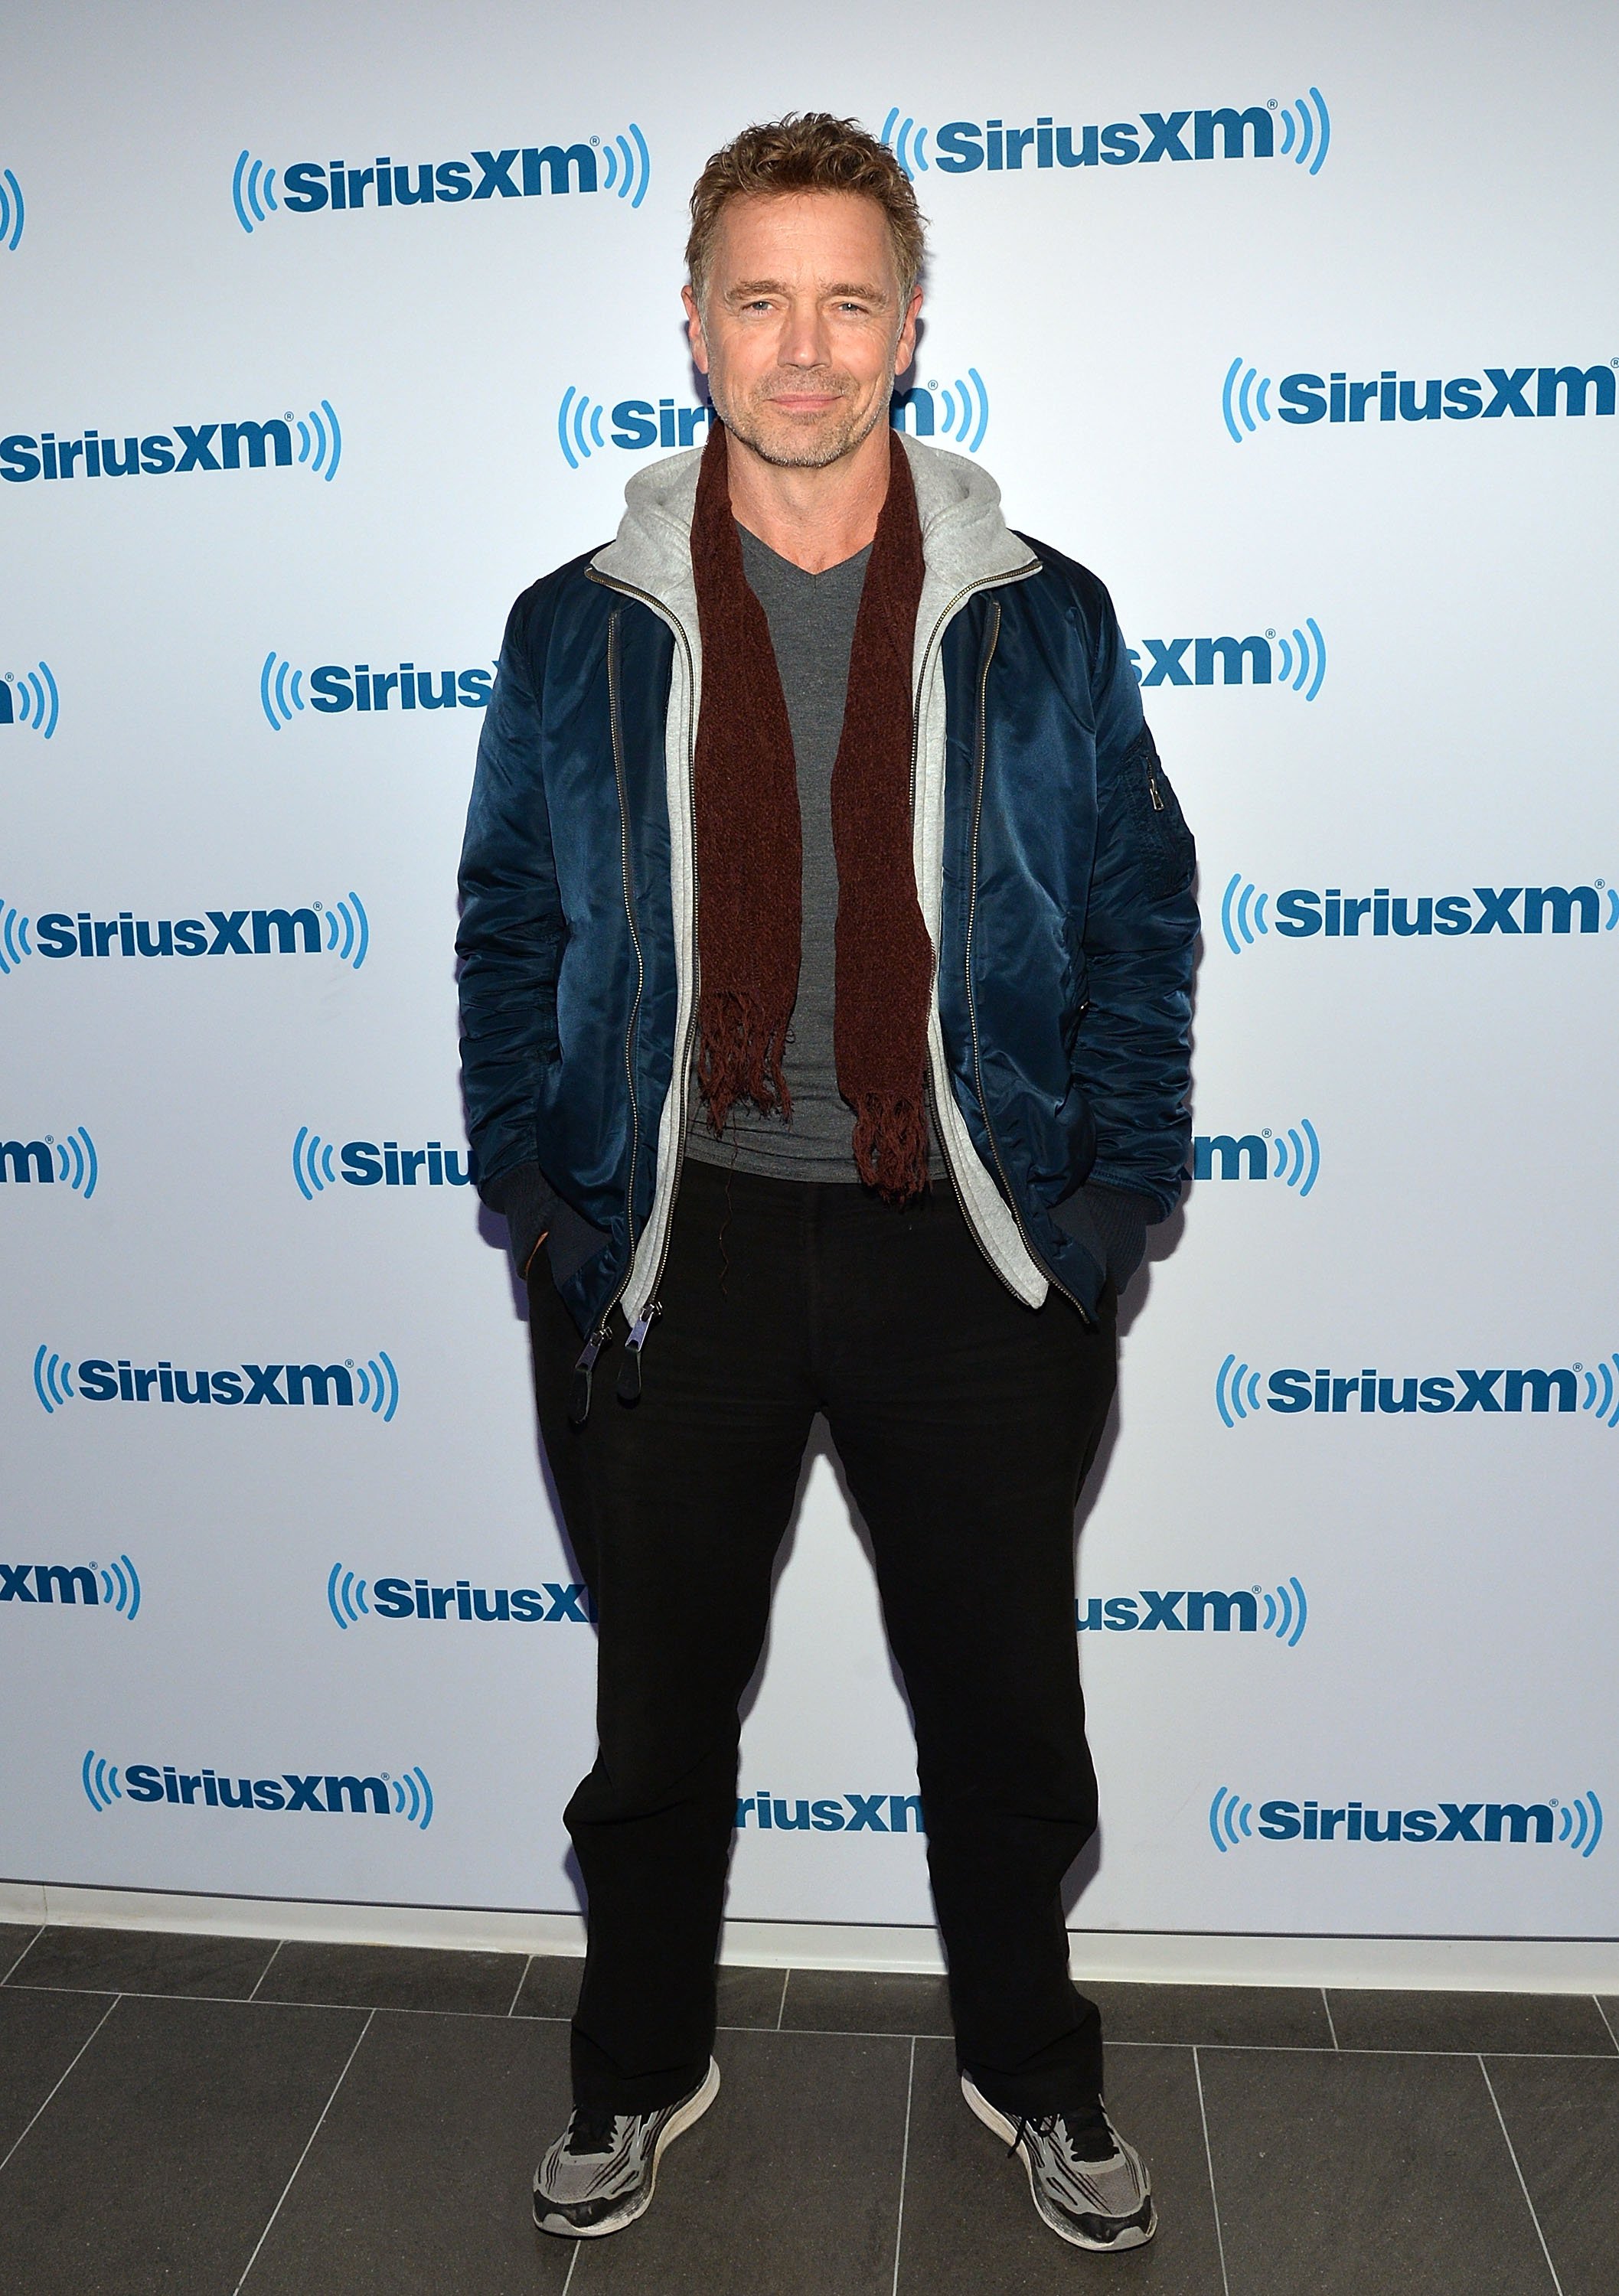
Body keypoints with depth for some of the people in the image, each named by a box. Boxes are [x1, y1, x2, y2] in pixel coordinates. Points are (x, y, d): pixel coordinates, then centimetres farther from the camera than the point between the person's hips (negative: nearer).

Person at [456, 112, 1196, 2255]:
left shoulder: (1044, 623, 1)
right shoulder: (577, 631, 2)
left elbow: (1140, 926, 4)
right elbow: (507, 932, 6)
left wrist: (1116, 1198, -4)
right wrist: (535, 1200, -2)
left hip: (967, 1253, 0)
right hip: (675, 1254, 1)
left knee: (1007, 1712, 15)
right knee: (662, 1708, 16)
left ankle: (1036, 2073, 41)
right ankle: (642, 2066, 41)